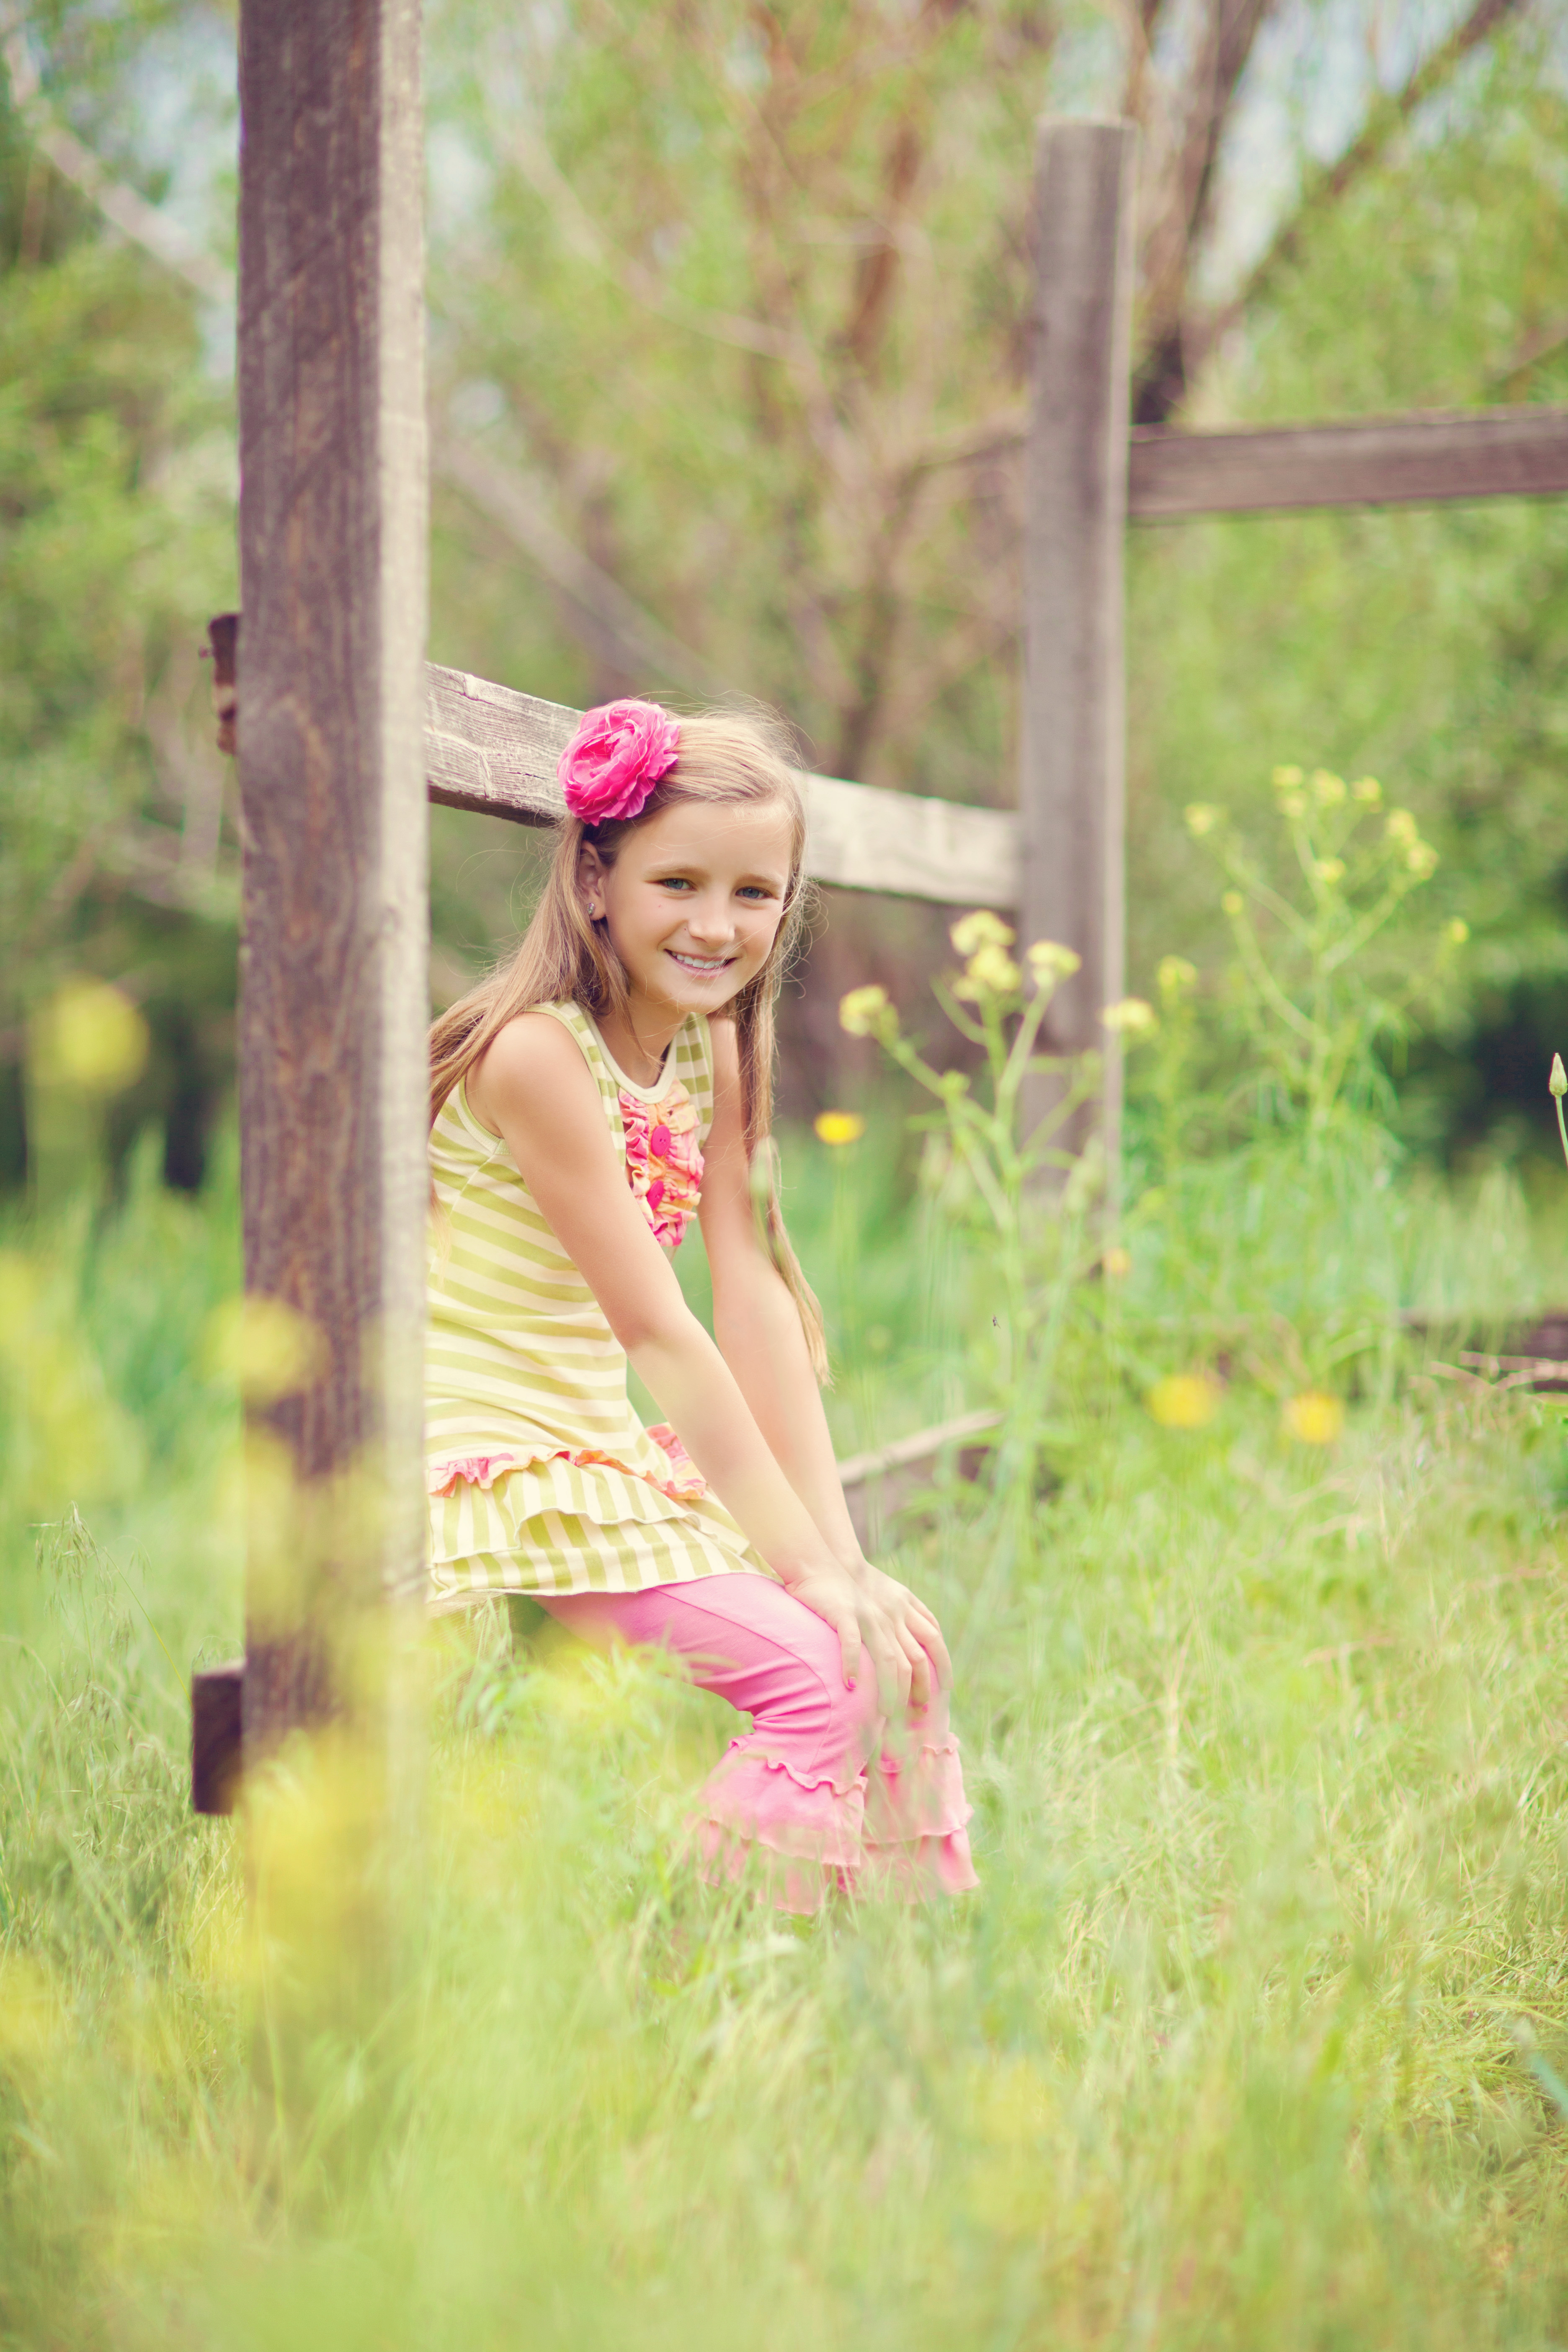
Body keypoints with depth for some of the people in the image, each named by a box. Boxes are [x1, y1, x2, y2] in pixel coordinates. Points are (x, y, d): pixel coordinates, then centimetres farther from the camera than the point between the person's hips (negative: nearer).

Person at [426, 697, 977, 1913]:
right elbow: (660, 1334, -21)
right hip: (490, 1474, -8)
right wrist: (808, 1564, -20)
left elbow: (755, 1300, 0)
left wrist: (838, 1548, -8)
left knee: (903, 1644, 3)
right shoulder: (537, 1052, -20)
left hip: (607, 1460, 8)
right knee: (811, 1668, -19)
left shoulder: (713, 1049, 6)